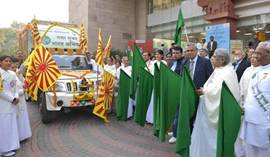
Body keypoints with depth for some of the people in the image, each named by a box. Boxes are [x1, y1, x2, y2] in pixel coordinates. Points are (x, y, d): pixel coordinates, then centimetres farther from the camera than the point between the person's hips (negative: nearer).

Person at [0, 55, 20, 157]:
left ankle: (11, 146, 27)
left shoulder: (12, 74, 10)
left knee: (11, 125, 15)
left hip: (11, 104, 7)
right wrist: (12, 99, -13)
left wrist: (16, 97, -3)